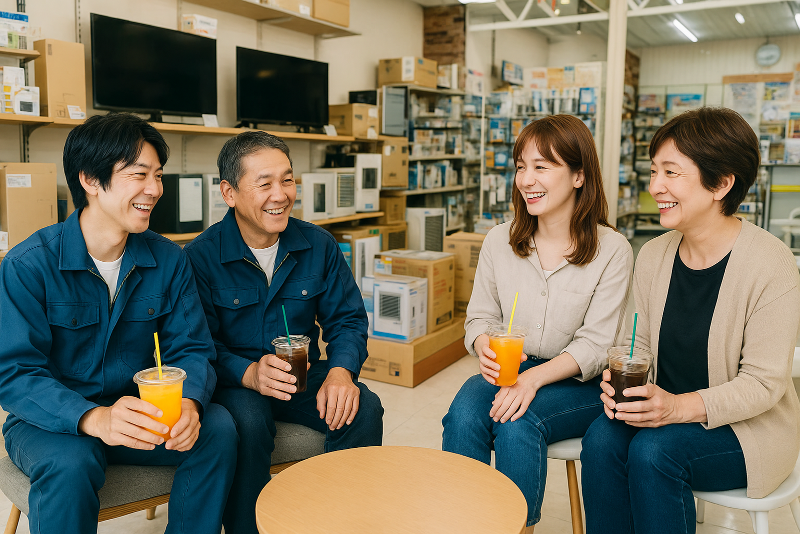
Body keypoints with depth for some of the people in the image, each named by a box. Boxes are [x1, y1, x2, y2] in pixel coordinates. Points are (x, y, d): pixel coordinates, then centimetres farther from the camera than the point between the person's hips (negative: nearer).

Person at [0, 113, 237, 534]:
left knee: (218, 428, -20)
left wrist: (189, 402, -28)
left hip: (139, 411, 4)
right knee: (71, 463, -34)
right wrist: (93, 418, -38)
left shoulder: (168, 260, -3)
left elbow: (191, 349, -4)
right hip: (50, 422, -3)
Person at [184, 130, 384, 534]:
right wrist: (250, 373, -33)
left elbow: (347, 319, 2)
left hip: (303, 376, 3)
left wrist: (340, 370, -19)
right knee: (248, 421, -34)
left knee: (364, 409, -21)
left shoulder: (319, 245, 0)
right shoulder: (201, 255, -10)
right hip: (233, 383, -3)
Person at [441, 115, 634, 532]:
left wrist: (534, 377, -27)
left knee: (518, 422, -31)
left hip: (580, 383, -3)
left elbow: (595, 345, -11)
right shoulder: (499, 240, 3)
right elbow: (480, 315, 6)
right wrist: (485, 348, -18)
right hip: (508, 370, 3)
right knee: (463, 414, -27)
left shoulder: (612, 250, -8)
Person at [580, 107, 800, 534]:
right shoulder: (653, 255, 0)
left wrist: (679, 406, -30)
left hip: (747, 429, -4)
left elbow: (764, 383, -17)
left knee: (654, 449, -29)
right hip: (662, 413, 4)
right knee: (602, 437, -24)